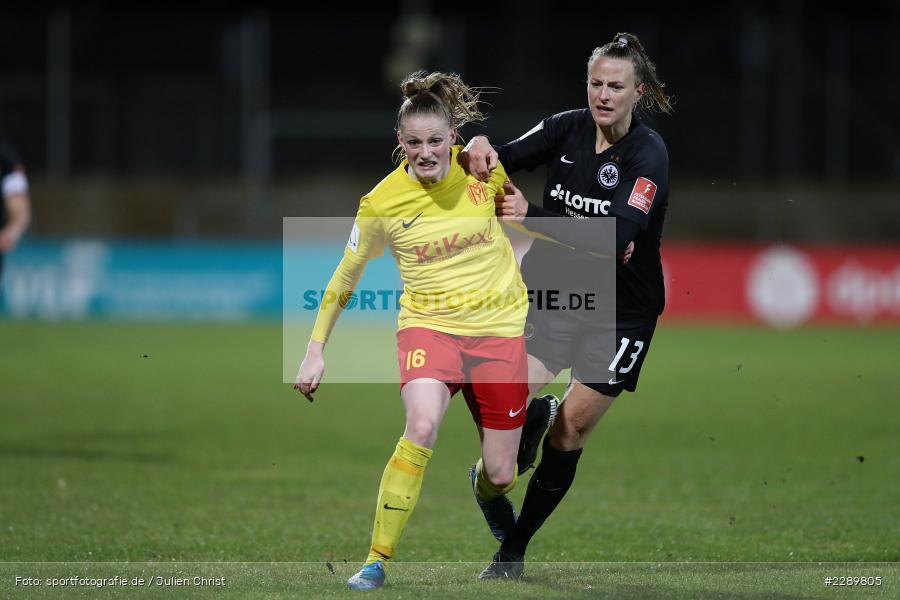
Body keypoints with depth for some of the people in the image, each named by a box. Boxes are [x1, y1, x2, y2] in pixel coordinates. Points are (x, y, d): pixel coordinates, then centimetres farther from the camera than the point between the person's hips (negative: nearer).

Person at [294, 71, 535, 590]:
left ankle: (486, 489, 44)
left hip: (499, 327, 2)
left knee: (501, 474, 2)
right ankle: (378, 559, -21)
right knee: (422, 428, -31)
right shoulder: (382, 203, -11)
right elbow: (345, 276, 3)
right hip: (428, 323, -2)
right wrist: (316, 350, 3)